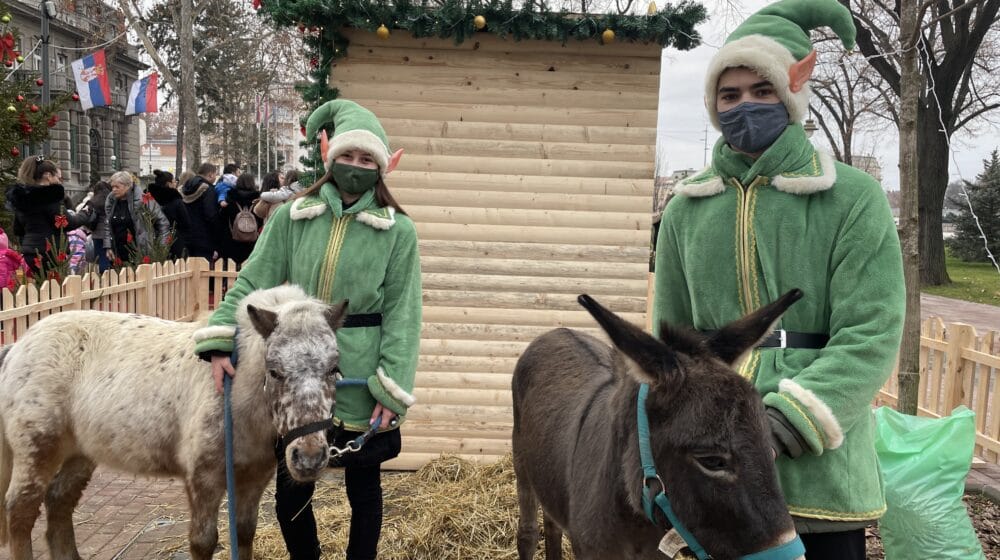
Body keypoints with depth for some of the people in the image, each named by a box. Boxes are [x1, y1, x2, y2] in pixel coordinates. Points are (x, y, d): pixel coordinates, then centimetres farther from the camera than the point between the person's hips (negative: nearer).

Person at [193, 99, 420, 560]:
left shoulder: (397, 230, -5)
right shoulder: (292, 218, 1)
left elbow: (401, 313, -6)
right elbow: (253, 282, -1)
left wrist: (393, 389, -11)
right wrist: (222, 342, -14)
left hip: (360, 379, -2)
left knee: (363, 487, 13)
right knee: (290, 491, 11)